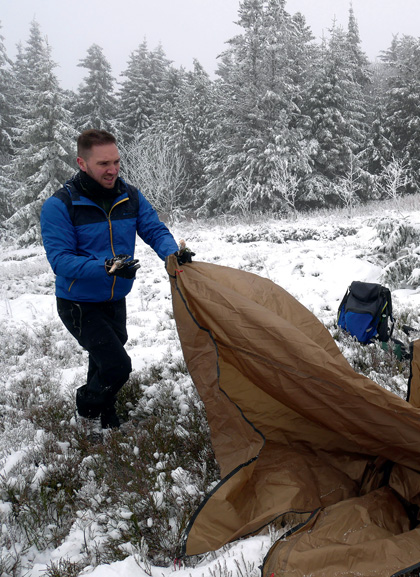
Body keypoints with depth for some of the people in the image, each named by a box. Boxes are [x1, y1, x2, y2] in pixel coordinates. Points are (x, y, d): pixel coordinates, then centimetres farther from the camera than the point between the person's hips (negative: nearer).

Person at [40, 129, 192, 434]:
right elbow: (60, 260, -24)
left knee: (105, 360, 22)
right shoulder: (59, 206, -21)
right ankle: (88, 406, 17)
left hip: (115, 300, 6)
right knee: (117, 365, -14)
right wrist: (106, 267, -37)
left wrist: (172, 254, -26)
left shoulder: (130, 197, -5)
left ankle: (102, 409, 49)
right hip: (80, 304, -6)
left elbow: (156, 230, -4)